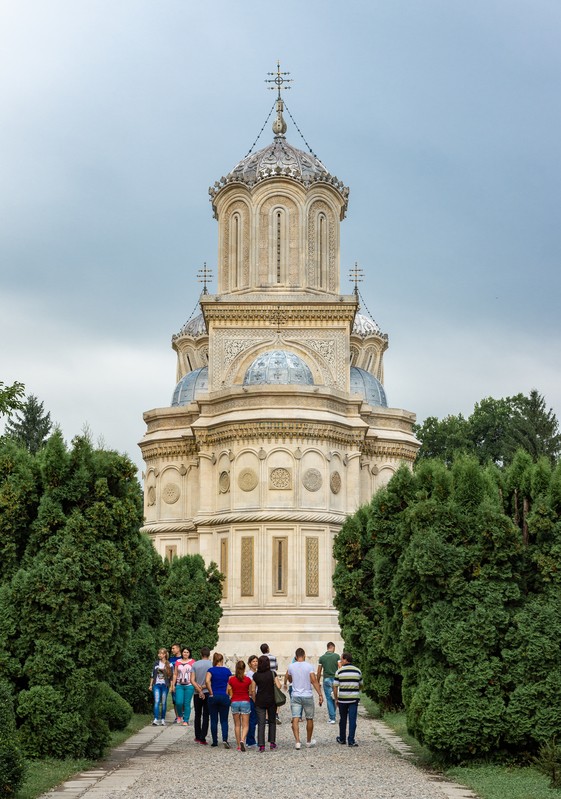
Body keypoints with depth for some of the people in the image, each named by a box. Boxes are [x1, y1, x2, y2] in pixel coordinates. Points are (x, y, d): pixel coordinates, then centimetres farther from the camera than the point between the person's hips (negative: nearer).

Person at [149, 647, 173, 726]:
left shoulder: (169, 665, 1)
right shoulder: (156, 663, 8)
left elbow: (171, 676, 2)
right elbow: (152, 675, 12)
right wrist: (151, 685, 9)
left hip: (165, 685, -1)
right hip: (156, 685, 1)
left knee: (163, 703, 4)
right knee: (156, 702, -11)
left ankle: (163, 720, 13)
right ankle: (155, 720, -19)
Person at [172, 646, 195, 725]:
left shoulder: (192, 662, 3)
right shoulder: (178, 662, 10)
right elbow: (175, 674, 14)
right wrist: (173, 685, 9)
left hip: (189, 686, -2)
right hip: (179, 685, 2)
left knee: (187, 703, -2)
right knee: (179, 702, -8)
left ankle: (186, 720, 6)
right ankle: (179, 716, 19)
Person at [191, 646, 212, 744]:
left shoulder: (195, 664, 1)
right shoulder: (211, 665, -5)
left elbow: (192, 680, -7)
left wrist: (199, 690, -11)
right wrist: (204, 687, -4)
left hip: (197, 694, 2)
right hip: (208, 692, -2)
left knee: (197, 715, 14)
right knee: (205, 716, 2)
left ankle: (197, 737, 19)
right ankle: (202, 738, -4)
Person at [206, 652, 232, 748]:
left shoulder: (211, 670, -2)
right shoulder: (227, 671, 3)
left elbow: (207, 681, -19)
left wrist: (211, 693, -11)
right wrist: (229, 695, 8)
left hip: (213, 697, -1)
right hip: (224, 697, 1)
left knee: (214, 720, 8)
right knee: (224, 720, 6)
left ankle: (215, 741, 11)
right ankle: (225, 739, -12)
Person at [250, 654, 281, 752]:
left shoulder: (256, 675, -2)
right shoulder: (272, 674, -6)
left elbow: (253, 690, -1)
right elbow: (278, 686, -12)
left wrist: (255, 701, 11)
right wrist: (277, 680, 9)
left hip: (260, 701, 0)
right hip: (271, 701, 0)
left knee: (261, 723, 1)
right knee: (272, 722, 16)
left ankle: (261, 745, -6)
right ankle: (272, 742, 15)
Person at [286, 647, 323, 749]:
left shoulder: (291, 666, 0)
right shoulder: (309, 666, -8)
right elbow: (314, 681, -16)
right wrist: (320, 694, -15)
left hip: (295, 696, 1)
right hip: (308, 696, -1)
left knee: (295, 719, -2)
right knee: (309, 719, 14)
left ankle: (297, 742, -14)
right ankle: (309, 741, 26)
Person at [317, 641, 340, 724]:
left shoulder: (322, 658, 2)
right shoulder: (336, 656, -2)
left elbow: (319, 672, 4)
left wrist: (317, 682, 14)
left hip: (326, 680, 1)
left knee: (329, 699, 3)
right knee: (334, 699, 12)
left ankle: (332, 718, -2)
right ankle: (333, 717, 15)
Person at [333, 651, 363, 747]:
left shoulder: (339, 672, -5)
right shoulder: (358, 671, 3)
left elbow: (335, 686, -5)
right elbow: (361, 685, 12)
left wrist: (336, 699, 5)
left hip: (342, 699, -1)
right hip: (354, 699, 1)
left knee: (343, 719, 14)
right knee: (352, 720, 0)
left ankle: (342, 739, 24)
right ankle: (351, 740, -6)